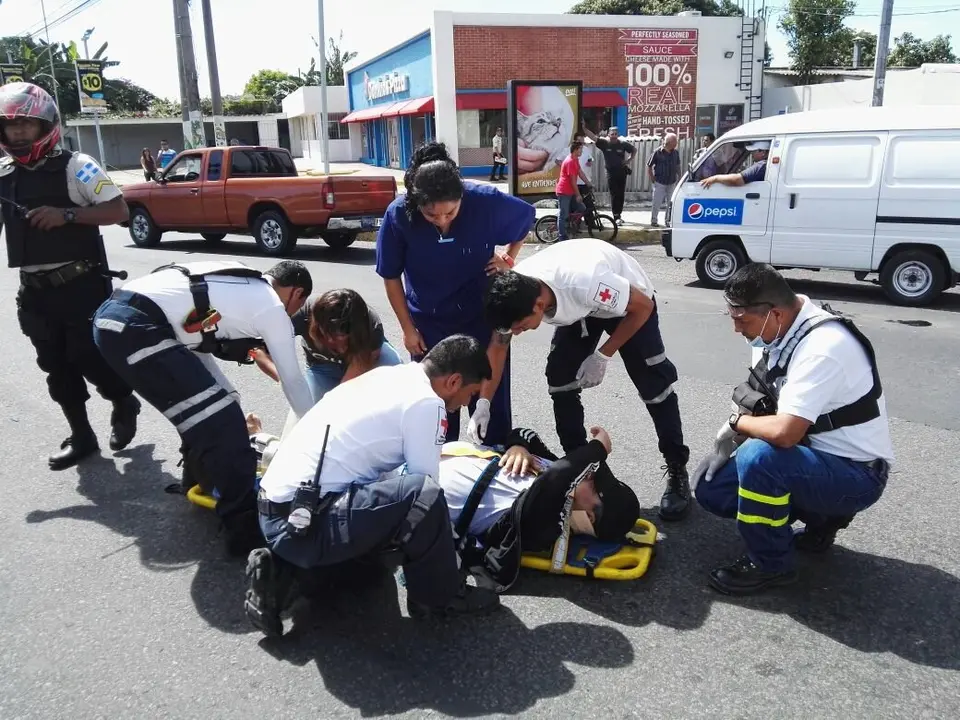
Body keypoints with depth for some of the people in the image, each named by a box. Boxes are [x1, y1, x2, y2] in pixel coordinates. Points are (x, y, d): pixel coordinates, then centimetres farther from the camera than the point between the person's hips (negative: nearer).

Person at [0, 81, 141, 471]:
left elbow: (118, 210, -14)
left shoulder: (75, 166, -8)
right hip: (35, 290, 6)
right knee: (56, 366, 9)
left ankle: (124, 404, 23)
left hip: (82, 285, -6)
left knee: (88, 357, -6)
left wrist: (66, 214, -22)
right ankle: (81, 436, 22)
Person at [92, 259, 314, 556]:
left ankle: (200, 477, 44)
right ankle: (247, 529, -1)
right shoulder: (272, 308, 4)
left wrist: (228, 399, 36)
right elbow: (293, 381, 13)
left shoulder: (236, 285, 26)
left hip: (113, 315, 10)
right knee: (222, 424, -6)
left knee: (207, 410, 25)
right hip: (136, 328, -10)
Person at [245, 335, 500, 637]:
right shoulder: (426, 401, -11)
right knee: (423, 496, -21)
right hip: (303, 523, -9)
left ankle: (281, 570, 15)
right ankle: (438, 596, 4)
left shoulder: (389, 376, 13)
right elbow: (425, 486, -6)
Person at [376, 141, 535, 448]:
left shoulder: (487, 201, -23)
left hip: (483, 318, 0)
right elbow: (391, 277, -6)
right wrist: (408, 329, -2)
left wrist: (509, 257, -3)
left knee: (491, 401, 7)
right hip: (429, 324, 1)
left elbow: (528, 216, 1)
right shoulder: (399, 214, -22)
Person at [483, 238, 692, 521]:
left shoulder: (586, 282, -45)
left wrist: (602, 356, -24)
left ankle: (677, 470, 9)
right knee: (560, 380, -6)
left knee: (654, 385, -8)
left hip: (630, 303, -5)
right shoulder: (514, 291, -28)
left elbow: (644, 306, -27)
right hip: (579, 308, 5)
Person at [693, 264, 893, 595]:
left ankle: (770, 563, -10)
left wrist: (736, 423, -17)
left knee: (758, 456, -34)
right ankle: (819, 519, 15)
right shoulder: (775, 329, -3)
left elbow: (783, 432, -37)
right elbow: (760, 401, 10)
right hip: (814, 454, 9)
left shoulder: (822, 348, -30)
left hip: (855, 473, -9)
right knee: (712, 488, 2)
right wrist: (728, 440, -5)